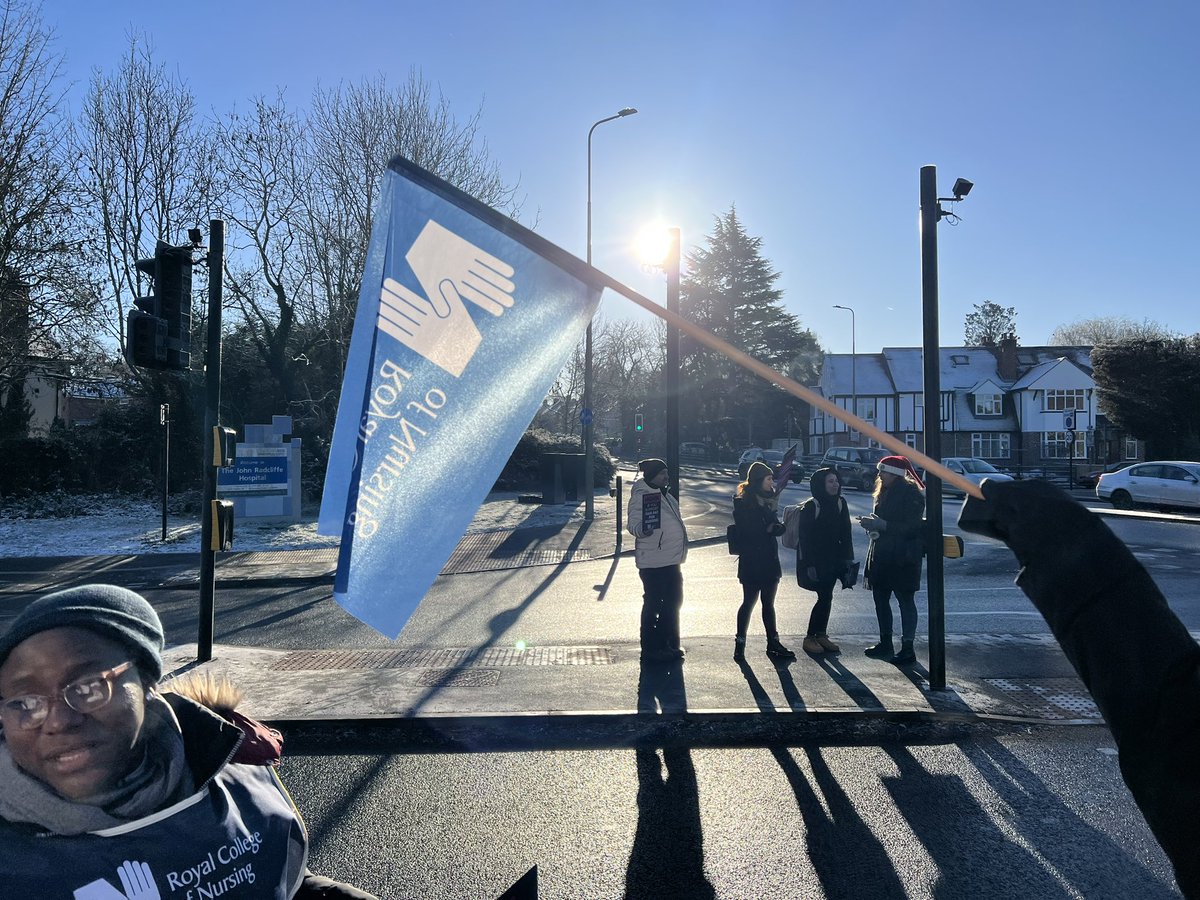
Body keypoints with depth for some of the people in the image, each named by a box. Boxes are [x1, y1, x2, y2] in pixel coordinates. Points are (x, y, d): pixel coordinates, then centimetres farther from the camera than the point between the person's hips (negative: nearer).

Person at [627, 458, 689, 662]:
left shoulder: (664, 495, 14)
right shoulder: (640, 496, -14)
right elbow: (632, 523, -22)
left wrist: (680, 550, 27)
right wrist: (642, 530, -44)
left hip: (672, 561, 10)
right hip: (653, 563, -10)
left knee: (673, 602, 17)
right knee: (653, 605, 0)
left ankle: (669, 645, 30)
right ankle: (651, 649, 11)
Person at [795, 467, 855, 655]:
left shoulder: (840, 503, 4)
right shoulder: (810, 506, -14)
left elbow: (845, 533, 9)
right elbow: (805, 537, -14)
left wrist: (847, 560, 5)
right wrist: (809, 565, -17)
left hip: (833, 560, 6)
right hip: (815, 560, -6)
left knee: (826, 597, 8)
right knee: (825, 597, -7)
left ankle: (821, 635, 19)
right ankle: (810, 637, 4)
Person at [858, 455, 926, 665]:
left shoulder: (911, 495, -14)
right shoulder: (884, 493, 12)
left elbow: (911, 528, -19)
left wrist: (882, 525, -22)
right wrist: (871, 523, 0)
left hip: (903, 558, -9)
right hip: (881, 555, 9)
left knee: (905, 601, -1)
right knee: (880, 598, 13)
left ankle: (908, 648, 6)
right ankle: (885, 644, 25)